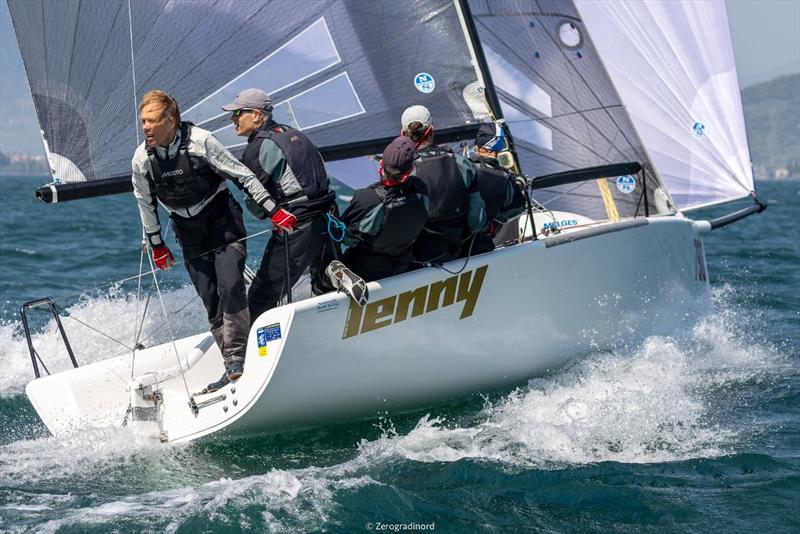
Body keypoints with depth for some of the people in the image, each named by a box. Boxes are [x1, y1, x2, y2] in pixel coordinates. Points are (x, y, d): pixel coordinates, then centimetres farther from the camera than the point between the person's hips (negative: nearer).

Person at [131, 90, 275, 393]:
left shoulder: (200, 141, -18)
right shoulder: (141, 160, -8)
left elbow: (242, 175, -11)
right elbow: (146, 204, 8)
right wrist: (156, 245, 13)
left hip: (222, 216, -3)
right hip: (188, 229, 3)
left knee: (230, 288, -18)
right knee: (210, 300, -2)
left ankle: (237, 359, -12)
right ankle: (233, 367, 0)